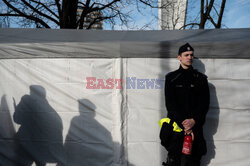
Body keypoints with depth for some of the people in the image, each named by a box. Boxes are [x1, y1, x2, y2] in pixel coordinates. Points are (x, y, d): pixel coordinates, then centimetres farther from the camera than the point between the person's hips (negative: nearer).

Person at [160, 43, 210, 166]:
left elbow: (204, 103, 4)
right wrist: (183, 123, -12)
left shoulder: (201, 78, 11)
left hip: (195, 127, 1)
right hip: (175, 127, -1)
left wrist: (194, 120, -12)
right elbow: (170, 103, -2)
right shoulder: (171, 78, 7)